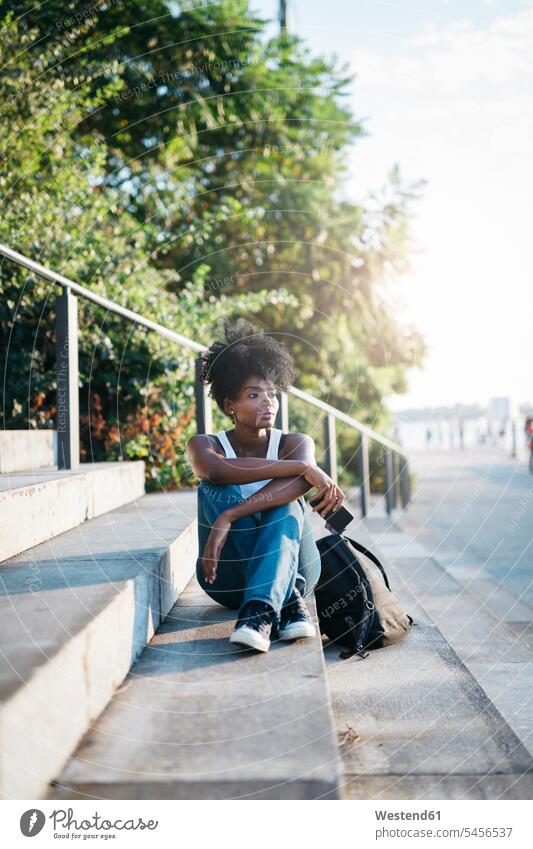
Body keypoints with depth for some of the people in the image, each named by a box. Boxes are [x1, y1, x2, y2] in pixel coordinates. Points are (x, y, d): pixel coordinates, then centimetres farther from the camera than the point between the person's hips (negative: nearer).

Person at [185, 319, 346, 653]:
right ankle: (289, 603, -34)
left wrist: (228, 518, -39)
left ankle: (260, 611, -45)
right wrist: (303, 466, -35)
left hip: (292, 570, 0)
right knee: (216, 489, -25)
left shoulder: (296, 443, -1)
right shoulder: (204, 445, -2)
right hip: (229, 579, 0)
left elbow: (298, 483, -27)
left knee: (287, 498, -27)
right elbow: (218, 471, -29)